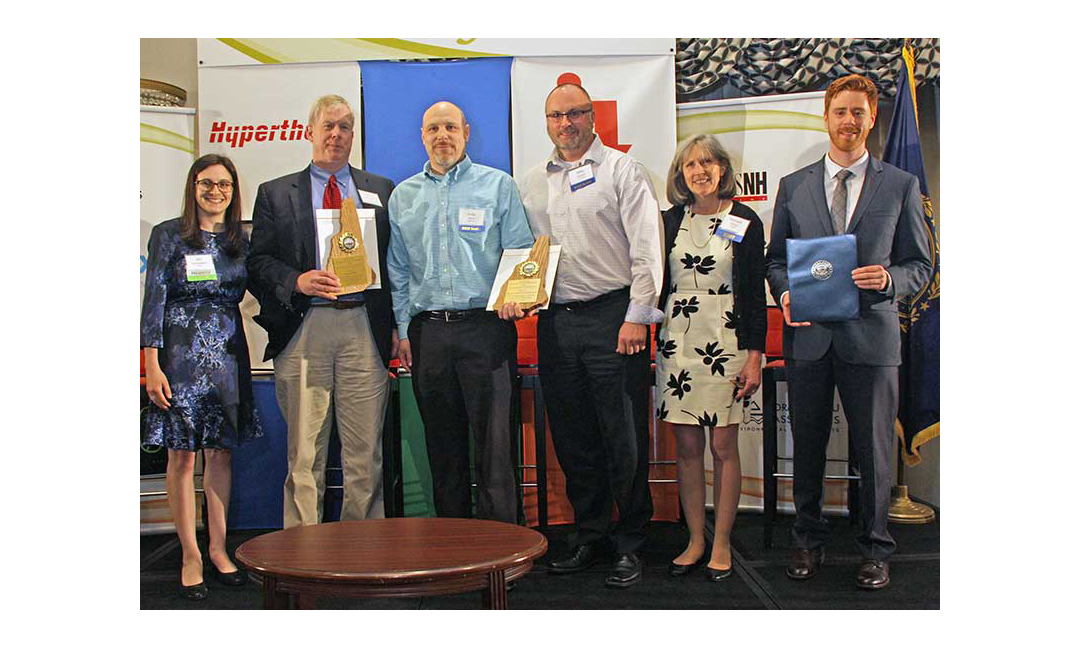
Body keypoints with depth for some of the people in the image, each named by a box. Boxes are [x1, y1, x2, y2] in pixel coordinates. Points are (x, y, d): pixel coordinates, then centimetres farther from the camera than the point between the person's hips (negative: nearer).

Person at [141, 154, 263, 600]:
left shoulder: (241, 239, 11)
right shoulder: (169, 234, -1)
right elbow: (154, 300, -4)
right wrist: (152, 365, -10)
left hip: (228, 353, 4)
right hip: (181, 351, -4)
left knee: (221, 453, 8)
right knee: (182, 456, -1)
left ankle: (218, 548, 19)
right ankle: (191, 556, 8)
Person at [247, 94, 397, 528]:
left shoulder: (381, 191, 15)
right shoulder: (275, 193, 13)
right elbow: (258, 262, 6)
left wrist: (396, 325, 2)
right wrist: (297, 281, -14)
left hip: (365, 329, 1)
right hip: (303, 330, -1)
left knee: (365, 451, 4)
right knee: (305, 452, 2)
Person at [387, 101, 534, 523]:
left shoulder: (497, 185, 5)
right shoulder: (403, 196, 14)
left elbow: (520, 254, 3)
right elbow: (398, 270, 14)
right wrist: (402, 330, 7)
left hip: (486, 330, -3)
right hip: (427, 333, 3)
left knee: (493, 442, -6)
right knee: (443, 445, 9)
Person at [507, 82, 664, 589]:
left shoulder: (621, 170, 2)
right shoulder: (531, 183, 16)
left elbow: (645, 246, -5)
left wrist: (636, 317, -11)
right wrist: (513, 295, 2)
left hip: (612, 315, -5)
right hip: (555, 320, 5)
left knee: (624, 437, -2)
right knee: (572, 437, 10)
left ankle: (629, 544, 10)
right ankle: (587, 537, 22)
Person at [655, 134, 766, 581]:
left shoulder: (745, 222, 1)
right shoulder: (669, 221, 9)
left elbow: (755, 293, 0)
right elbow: (657, 283, 13)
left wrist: (754, 356, -5)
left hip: (726, 344, -3)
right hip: (677, 344, 3)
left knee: (723, 447, 1)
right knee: (687, 447, 6)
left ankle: (721, 544, 13)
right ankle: (695, 541, 18)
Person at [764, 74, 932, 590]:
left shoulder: (900, 185, 6)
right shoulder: (793, 186, 11)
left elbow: (920, 265, 6)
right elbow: (776, 258, 14)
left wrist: (888, 279, -15)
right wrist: (785, 292, -7)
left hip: (870, 335, -1)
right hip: (808, 334, 2)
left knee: (873, 450, 5)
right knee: (807, 446, 10)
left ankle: (874, 549, 21)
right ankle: (808, 540, 27)